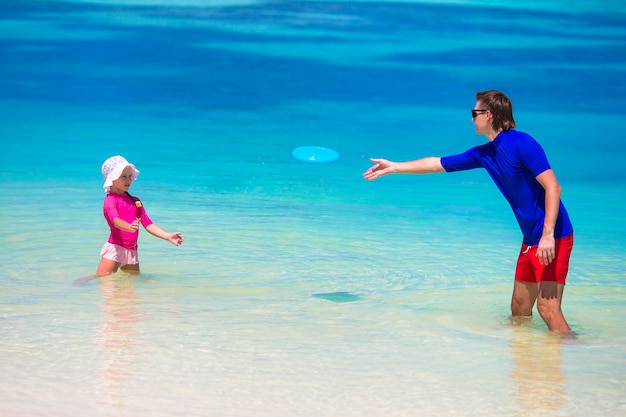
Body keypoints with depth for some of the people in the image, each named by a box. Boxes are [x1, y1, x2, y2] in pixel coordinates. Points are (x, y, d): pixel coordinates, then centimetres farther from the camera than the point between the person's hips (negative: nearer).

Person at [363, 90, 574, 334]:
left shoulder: (521, 144, -14)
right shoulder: (484, 154, 12)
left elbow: (553, 187, -20)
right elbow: (438, 164, 22)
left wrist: (548, 235, -27)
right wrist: (393, 167, 28)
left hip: (552, 238, -9)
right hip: (531, 240, 9)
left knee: (548, 307, -15)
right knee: (519, 308, 14)